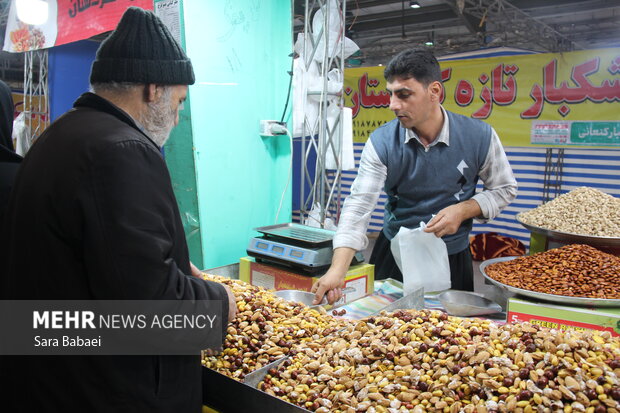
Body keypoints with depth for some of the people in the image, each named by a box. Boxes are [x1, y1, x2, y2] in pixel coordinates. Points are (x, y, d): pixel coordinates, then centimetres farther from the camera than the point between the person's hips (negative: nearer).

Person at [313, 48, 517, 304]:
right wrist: (337, 270, -34)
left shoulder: (479, 136, -13)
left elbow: (505, 189, 2)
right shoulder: (382, 142, -15)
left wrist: (464, 210, -18)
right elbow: (359, 204, -22)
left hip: (452, 258, 0)